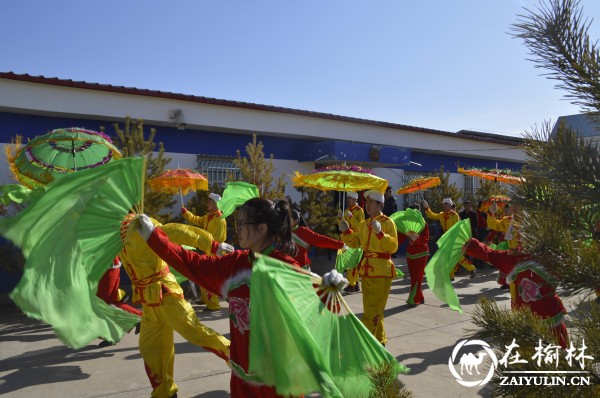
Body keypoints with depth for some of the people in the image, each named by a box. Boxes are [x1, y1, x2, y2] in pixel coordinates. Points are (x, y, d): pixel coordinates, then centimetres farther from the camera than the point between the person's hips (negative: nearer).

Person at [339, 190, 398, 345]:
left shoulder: (388, 223, -9)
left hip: (381, 271, -7)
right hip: (366, 270, 8)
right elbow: (355, 242, 13)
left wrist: (380, 233, -30)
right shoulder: (364, 224, 11)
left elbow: (393, 247, -17)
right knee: (370, 308, 17)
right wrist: (346, 231, -4)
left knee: (373, 310, -4)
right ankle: (379, 340, 32)